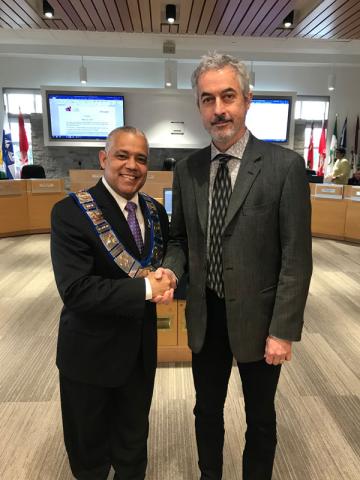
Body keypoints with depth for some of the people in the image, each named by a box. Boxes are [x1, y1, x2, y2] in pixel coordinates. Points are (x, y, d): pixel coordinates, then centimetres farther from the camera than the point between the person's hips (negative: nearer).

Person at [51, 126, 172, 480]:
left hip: (141, 348, 5)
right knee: (89, 448, 23)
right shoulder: (71, 212, -19)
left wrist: (165, 276, -12)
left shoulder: (154, 211, 0)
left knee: (134, 441, 27)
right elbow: (75, 290, -27)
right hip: (91, 351, -4)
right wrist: (146, 288, -25)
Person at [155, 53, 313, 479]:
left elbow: (296, 257, -12)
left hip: (256, 317, -3)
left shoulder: (285, 165, -12)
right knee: (207, 411, 24)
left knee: (260, 417, 21)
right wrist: (171, 269, -12)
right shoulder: (186, 170, 1)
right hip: (205, 317, 4)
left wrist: (283, 330, -13)